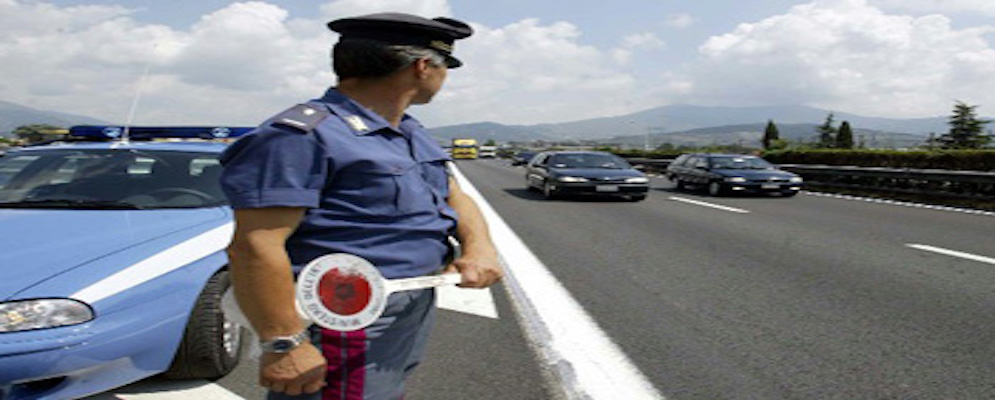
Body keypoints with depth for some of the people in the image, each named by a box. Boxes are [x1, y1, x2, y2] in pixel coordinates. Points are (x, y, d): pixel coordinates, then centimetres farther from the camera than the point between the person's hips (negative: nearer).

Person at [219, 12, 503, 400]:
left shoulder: (411, 133, 12)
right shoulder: (302, 134, -20)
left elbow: (456, 196, 15)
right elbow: (254, 246, -24)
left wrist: (479, 247, -5)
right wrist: (284, 344, -25)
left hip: (414, 308, 10)